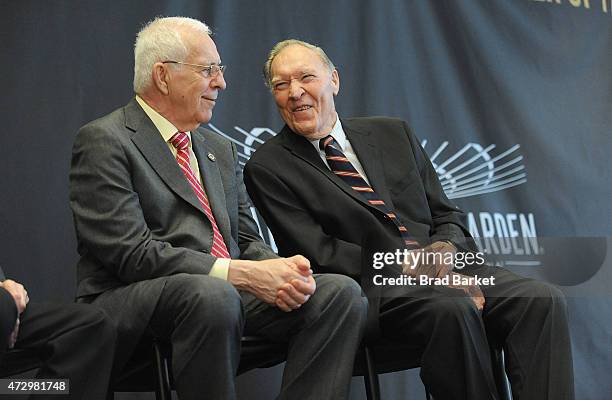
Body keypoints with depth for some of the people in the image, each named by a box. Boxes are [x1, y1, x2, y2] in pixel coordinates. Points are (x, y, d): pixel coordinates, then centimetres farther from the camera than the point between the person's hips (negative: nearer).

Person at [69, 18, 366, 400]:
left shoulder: (221, 150, 20)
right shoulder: (103, 141, -5)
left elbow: (247, 240, 17)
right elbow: (133, 254, -15)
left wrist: (281, 272, -8)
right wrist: (244, 274, -20)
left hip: (229, 293, 7)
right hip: (133, 304, -7)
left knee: (342, 292, -14)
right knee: (213, 295, -38)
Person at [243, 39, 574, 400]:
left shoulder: (394, 134, 18)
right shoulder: (268, 167, 4)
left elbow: (448, 218, 19)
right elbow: (318, 253, -7)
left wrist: (445, 248, -7)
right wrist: (412, 268, -15)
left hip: (443, 272, 5)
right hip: (369, 288, -5)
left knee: (542, 300, -20)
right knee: (453, 308, -35)